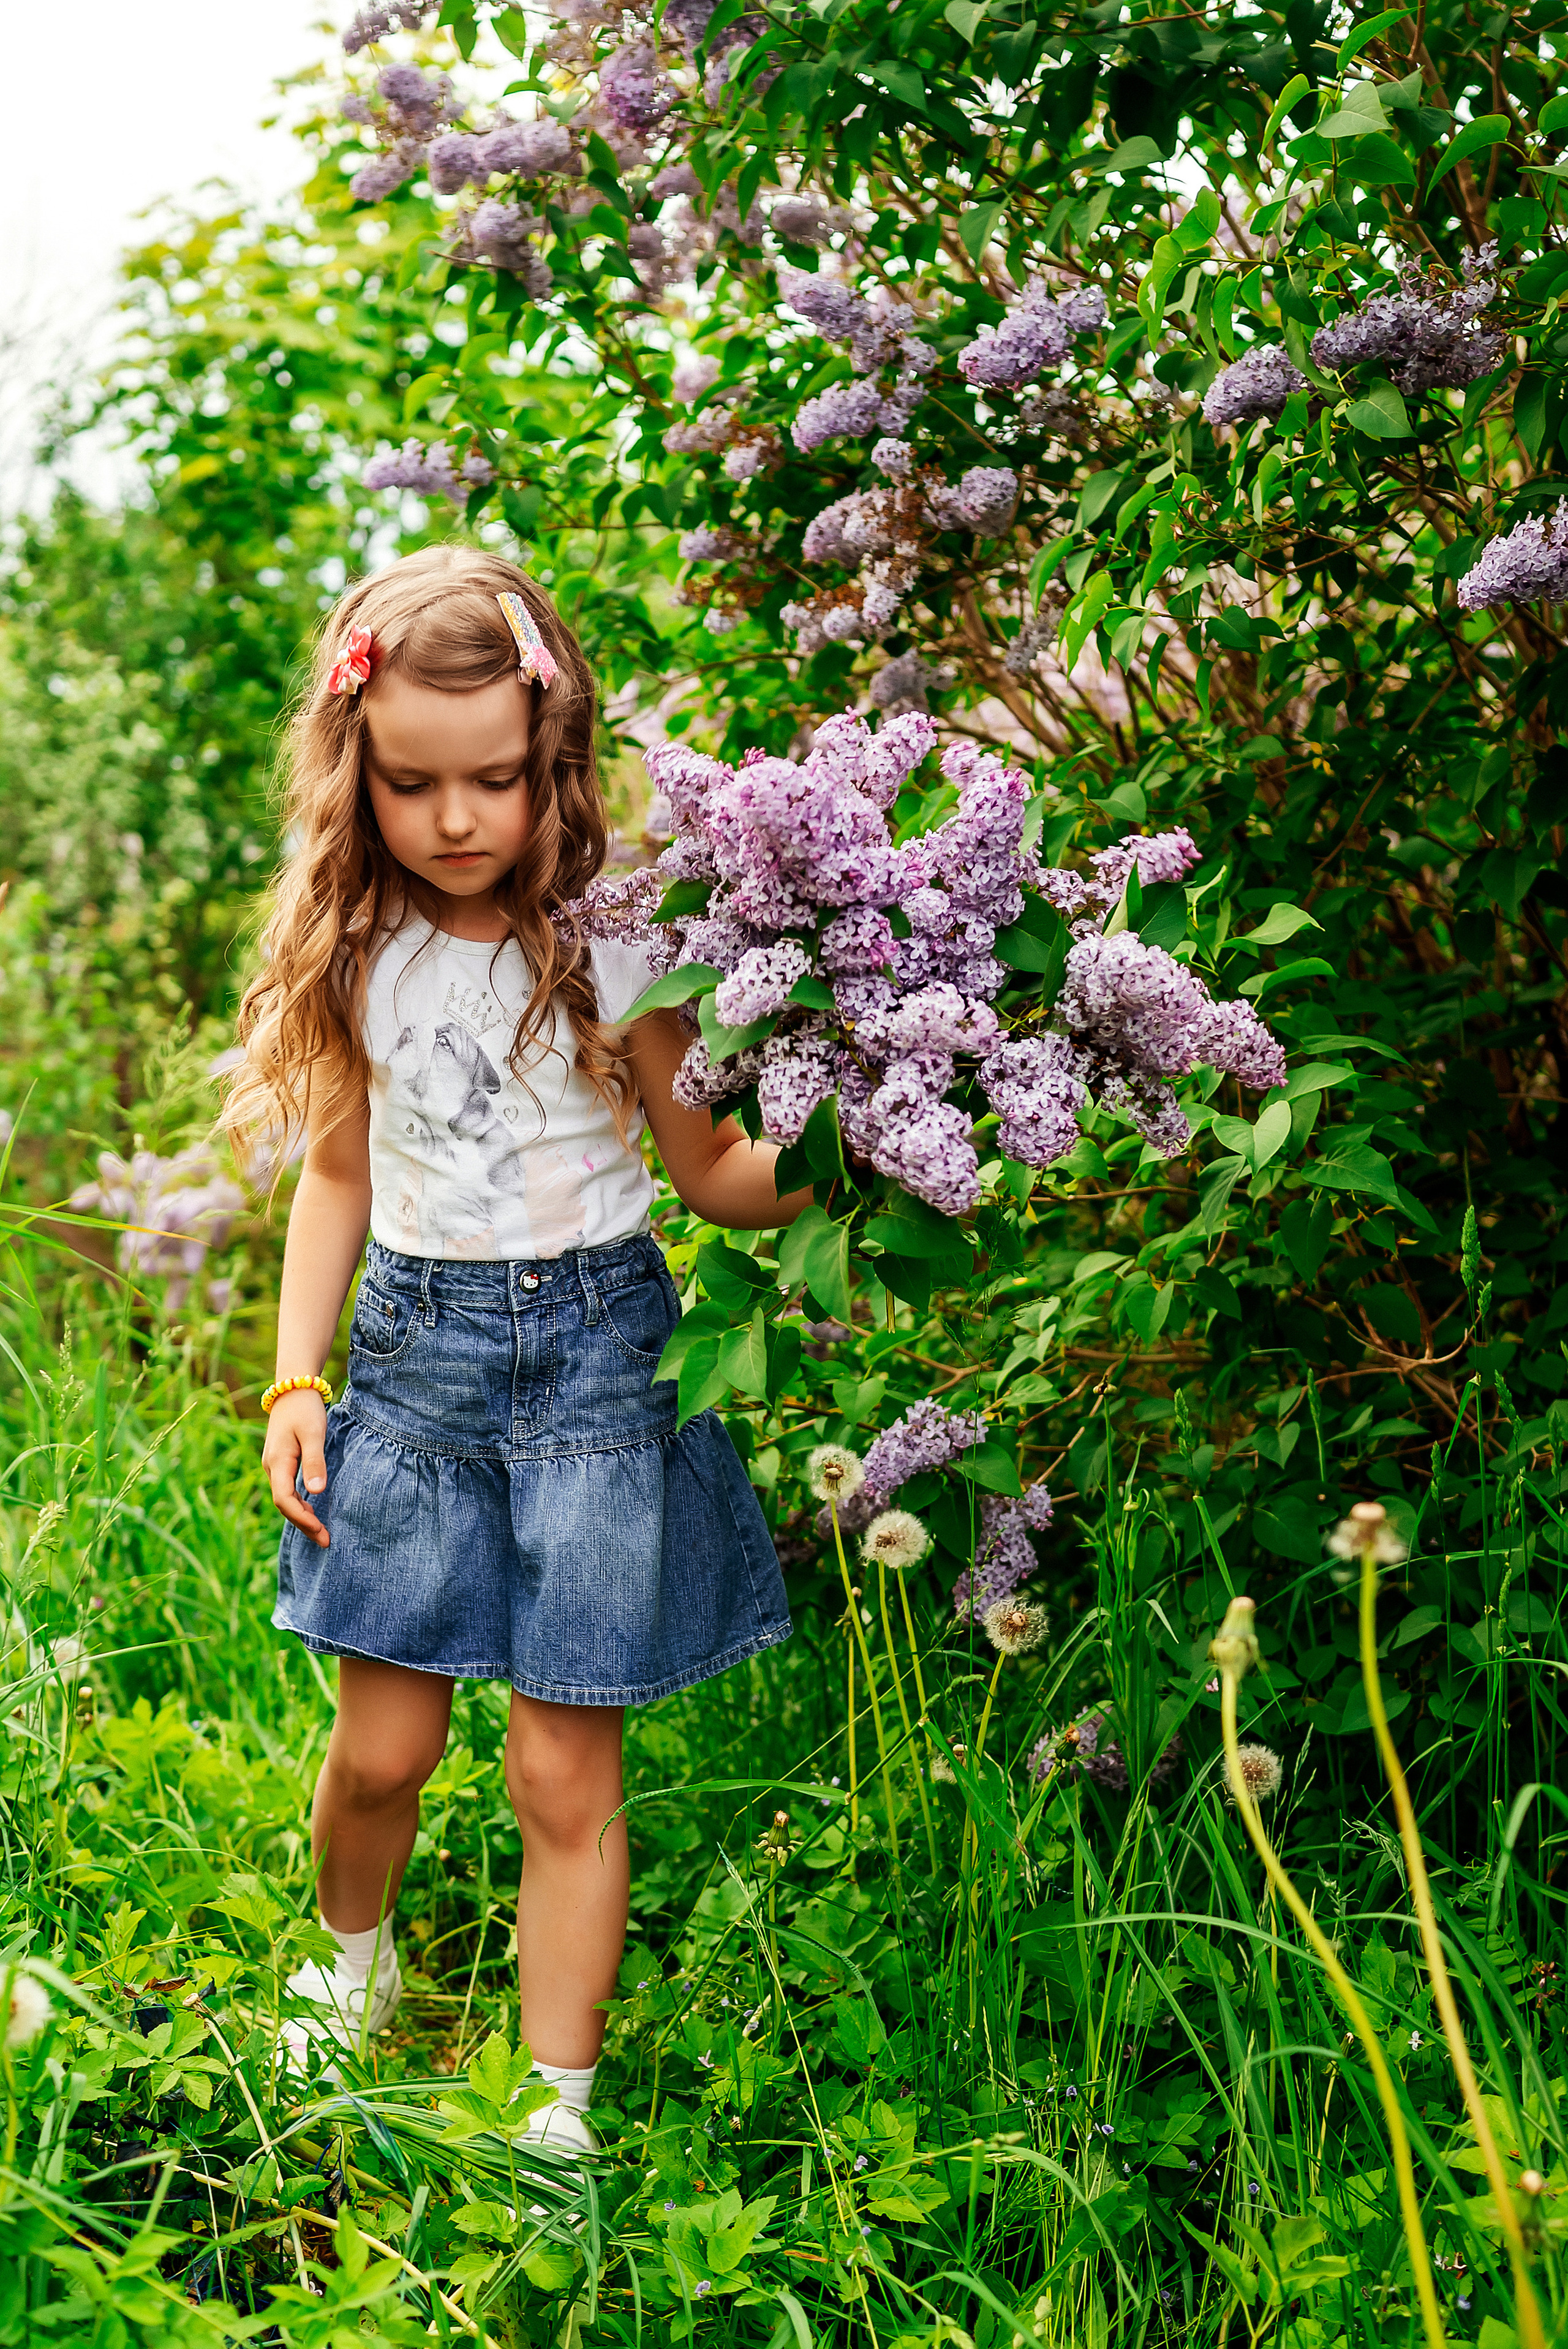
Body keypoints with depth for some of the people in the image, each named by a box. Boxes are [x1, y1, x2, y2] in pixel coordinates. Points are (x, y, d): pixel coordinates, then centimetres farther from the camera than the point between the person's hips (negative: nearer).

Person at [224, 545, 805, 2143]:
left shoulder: (607, 946, -8)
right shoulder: (358, 955, 2)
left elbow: (711, 1174, -2)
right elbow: (341, 1171, 12)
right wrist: (295, 1375, 5)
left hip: (591, 1340, -3)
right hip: (411, 1346, 3)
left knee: (564, 1773, 0)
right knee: (381, 1745, 5)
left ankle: (556, 2113, 14)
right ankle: (353, 1966, 38)